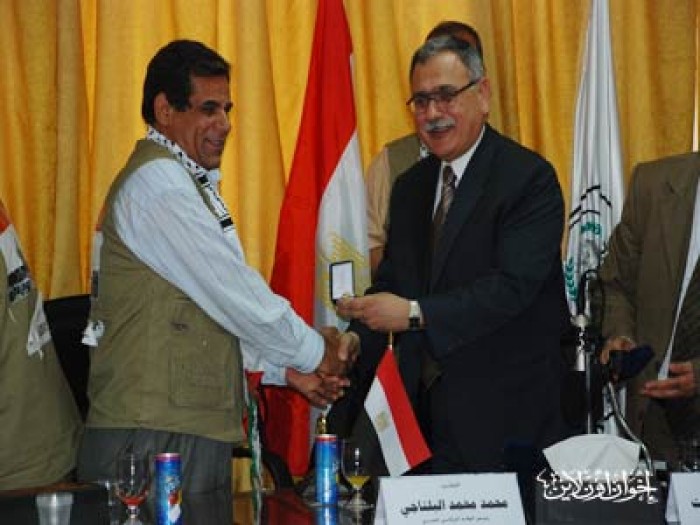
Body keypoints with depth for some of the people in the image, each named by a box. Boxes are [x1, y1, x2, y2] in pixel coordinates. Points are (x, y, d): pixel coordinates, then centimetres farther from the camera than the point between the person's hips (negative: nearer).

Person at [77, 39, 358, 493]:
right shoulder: (158, 182, -12)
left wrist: (289, 369, 10)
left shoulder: (183, 182, 20)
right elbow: (235, 295, -14)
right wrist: (316, 351, -1)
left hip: (196, 429, 10)